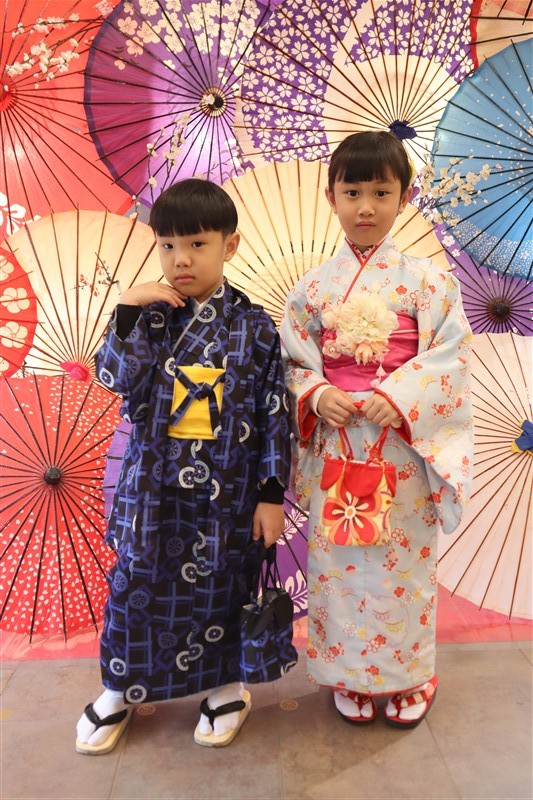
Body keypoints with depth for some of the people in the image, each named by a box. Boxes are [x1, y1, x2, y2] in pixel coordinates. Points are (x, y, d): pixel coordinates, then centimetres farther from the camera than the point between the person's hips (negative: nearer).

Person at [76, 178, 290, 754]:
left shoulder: (254, 327, -6)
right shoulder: (148, 316, -1)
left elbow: (275, 414, -5)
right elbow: (116, 378, -11)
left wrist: (272, 494, -5)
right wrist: (128, 311, -19)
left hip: (227, 489, -1)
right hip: (153, 485, 2)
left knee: (220, 587, 13)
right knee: (137, 582, 13)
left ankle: (226, 685, 39)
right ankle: (120, 687, 38)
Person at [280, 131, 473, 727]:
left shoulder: (426, 281, -1)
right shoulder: (313, 287, 4)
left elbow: (450, 354, -6)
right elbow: (294, 360, 5)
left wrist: (399, 398, -19)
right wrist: (317, 395, -14)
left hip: (405, 444, -1)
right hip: (336, 441, 2)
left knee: (405, 558, 9)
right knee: (338, 560, 10)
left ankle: (407, 676, 34)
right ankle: (351, 676, 32)